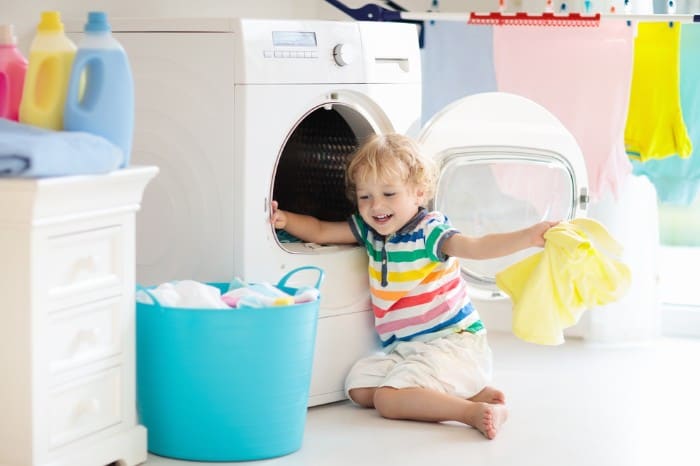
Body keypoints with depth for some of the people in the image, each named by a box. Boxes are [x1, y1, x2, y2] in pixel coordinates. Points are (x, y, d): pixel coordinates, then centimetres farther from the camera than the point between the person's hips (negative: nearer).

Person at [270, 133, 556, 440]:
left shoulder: (429, 231, -16)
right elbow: (320, 232, 14)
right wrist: (284, 219, -4)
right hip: (404, 347, 9)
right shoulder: (369, 230, 6)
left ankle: (476, 411, -23)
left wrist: (528, 237, -47)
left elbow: (476, 247, -31)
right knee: (359, 386, -1)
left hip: (453, 343, -9)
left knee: (387, 399, -23)